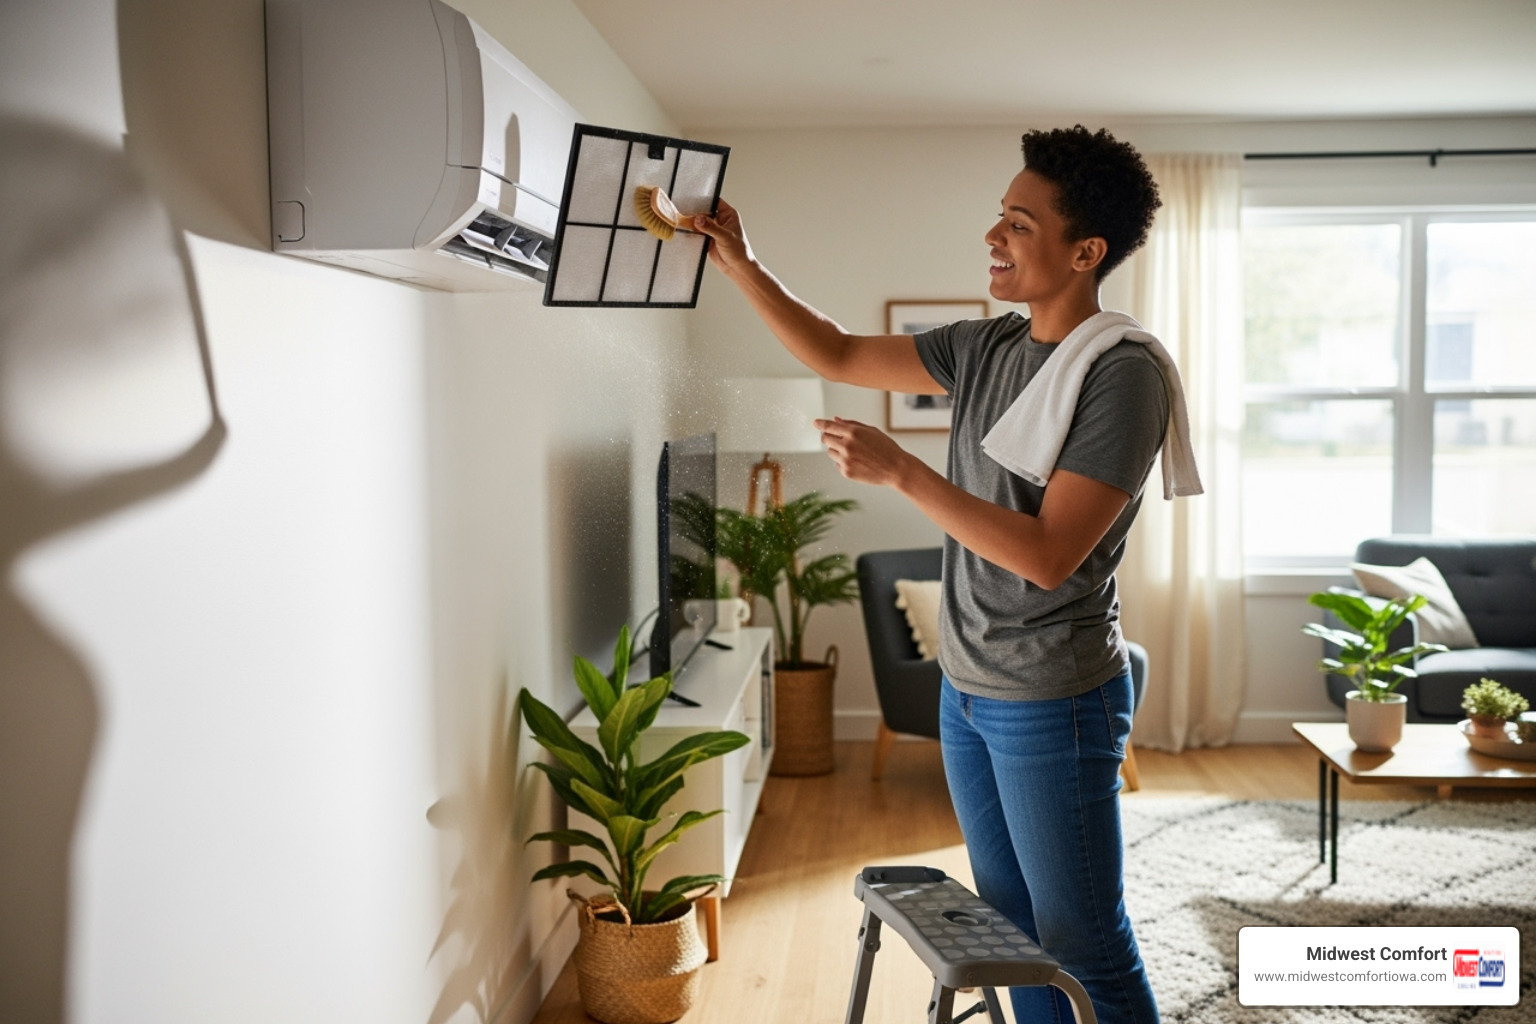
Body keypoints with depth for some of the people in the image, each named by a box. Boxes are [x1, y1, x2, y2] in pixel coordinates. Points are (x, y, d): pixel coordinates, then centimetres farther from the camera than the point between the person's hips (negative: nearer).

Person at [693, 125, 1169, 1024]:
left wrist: (901, 471, -23)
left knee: (1086, 949, 4)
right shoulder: (985, 348, 5)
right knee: (1015, 930, 19)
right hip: (968, 689, 8)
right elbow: (837, 355, 14)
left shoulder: (1123, 375, -18)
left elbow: (1048, 555, -24)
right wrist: (741, 265, 5)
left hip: (1054, 704, -7)